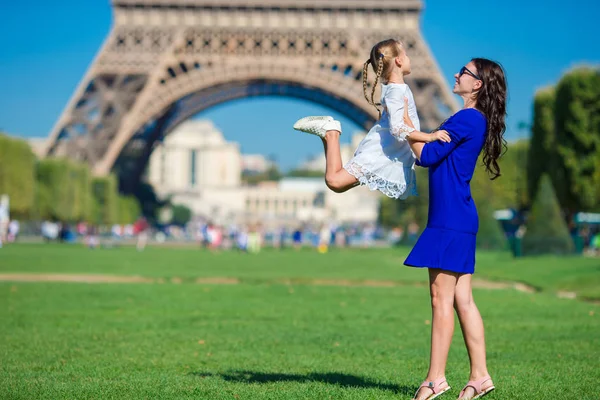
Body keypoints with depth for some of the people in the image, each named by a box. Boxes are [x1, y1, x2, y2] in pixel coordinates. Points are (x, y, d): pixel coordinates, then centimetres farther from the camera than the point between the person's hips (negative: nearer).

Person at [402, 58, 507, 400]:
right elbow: (437, 155, 23)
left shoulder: (466, 119, -13)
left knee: (441, 297, -7)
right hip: (458, 219, 10)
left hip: (451, 220, -10)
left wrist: (404, 121, -5)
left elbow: (427, 155, -15)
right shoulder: (477, 121, 17)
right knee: (462, 299, 9)